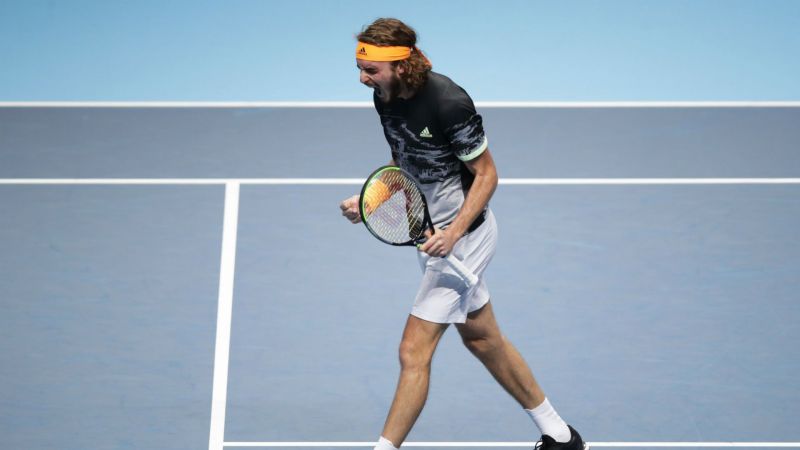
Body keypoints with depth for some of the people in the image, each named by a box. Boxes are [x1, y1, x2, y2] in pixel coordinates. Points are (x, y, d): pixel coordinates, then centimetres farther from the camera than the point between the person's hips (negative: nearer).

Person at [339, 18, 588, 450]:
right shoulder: (385, 96, -3)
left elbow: (486, 174, -18)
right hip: (433, 232, 9)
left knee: (413, 352, -10)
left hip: (463, 234, -9)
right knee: (482, 338, 20)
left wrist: (454, 231, -28)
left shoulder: (448, 102, -27)